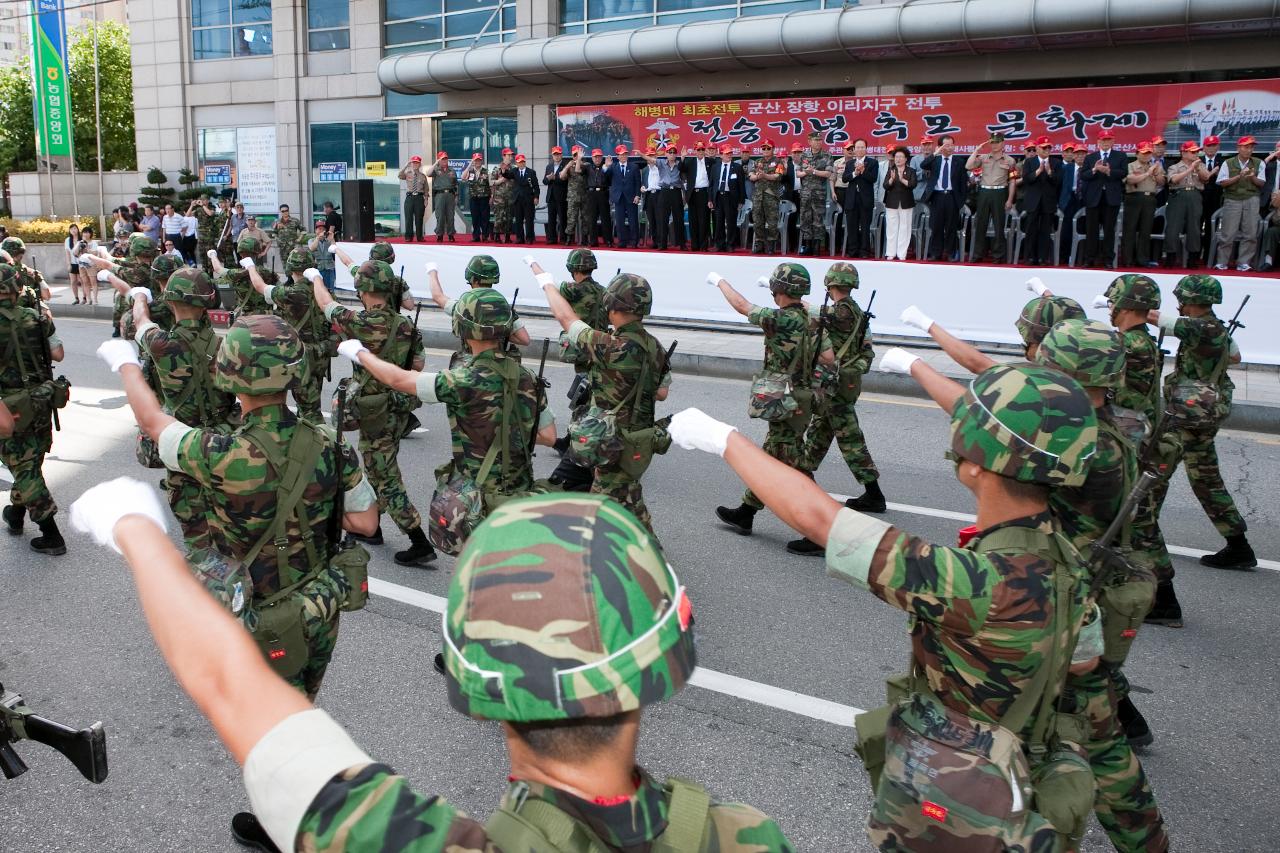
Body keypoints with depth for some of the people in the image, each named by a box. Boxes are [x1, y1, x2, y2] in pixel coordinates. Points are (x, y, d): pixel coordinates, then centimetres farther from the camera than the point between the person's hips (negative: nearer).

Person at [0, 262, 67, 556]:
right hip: (43, 400, 5)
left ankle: (51, 536, 2)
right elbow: (57, 354, 3)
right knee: (31, 462, 21)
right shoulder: (36, 318, -4)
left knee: (24, 468, 2)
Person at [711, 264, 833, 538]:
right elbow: (829, 357, 3)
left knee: (794, 469, -3)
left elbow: (741, 306, -7)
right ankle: (744, 515, 32)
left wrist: (719, 281, 8)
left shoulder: (781, 319, -20)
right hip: (802, 400, 9)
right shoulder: (812, 320, 3)